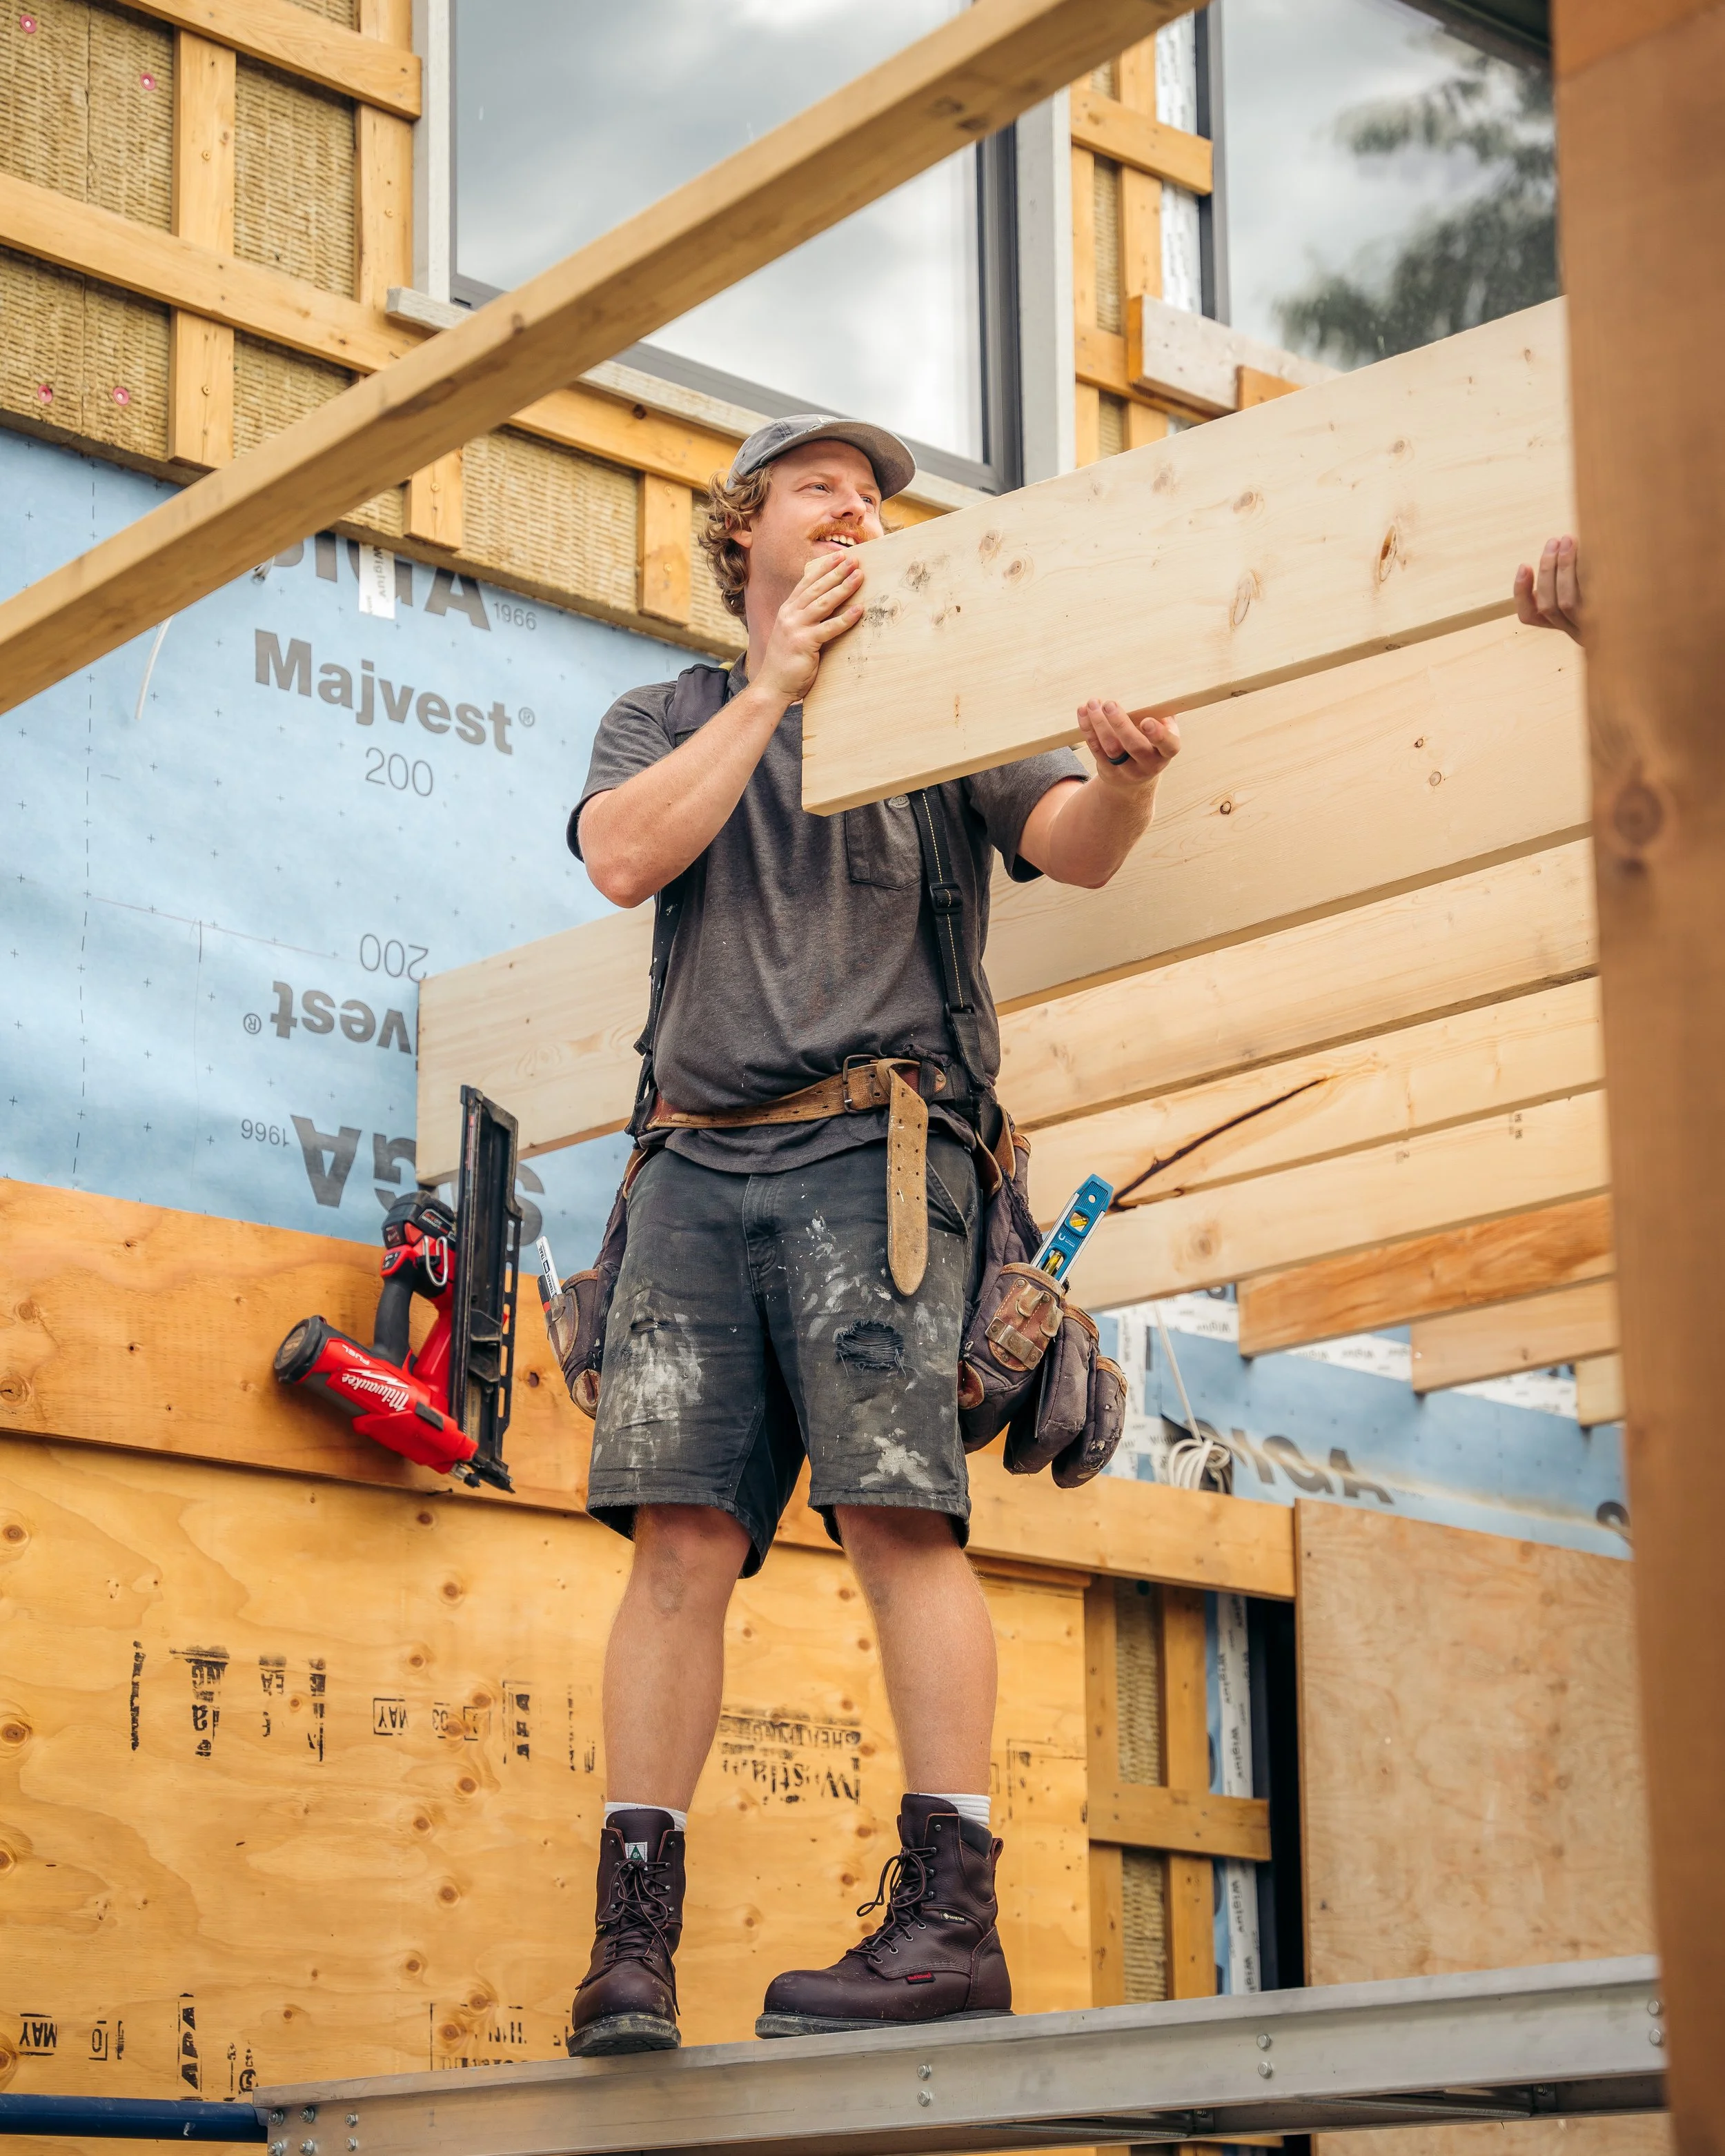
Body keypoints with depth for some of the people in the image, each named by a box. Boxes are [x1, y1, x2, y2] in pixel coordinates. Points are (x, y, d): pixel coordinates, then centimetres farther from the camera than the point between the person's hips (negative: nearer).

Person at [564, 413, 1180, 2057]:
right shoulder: (667, 718, 22)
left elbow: (1073, 850, -1)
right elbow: (626, 856, 0)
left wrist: (1126, 778, -25)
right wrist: (774, 681, -1)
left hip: (875, 1146, -2)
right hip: (699, 1163, 2)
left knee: (897, 1511, -14)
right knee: (679, 1535, -6)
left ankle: (949, 1914, -16)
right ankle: (632, 1934, -6)